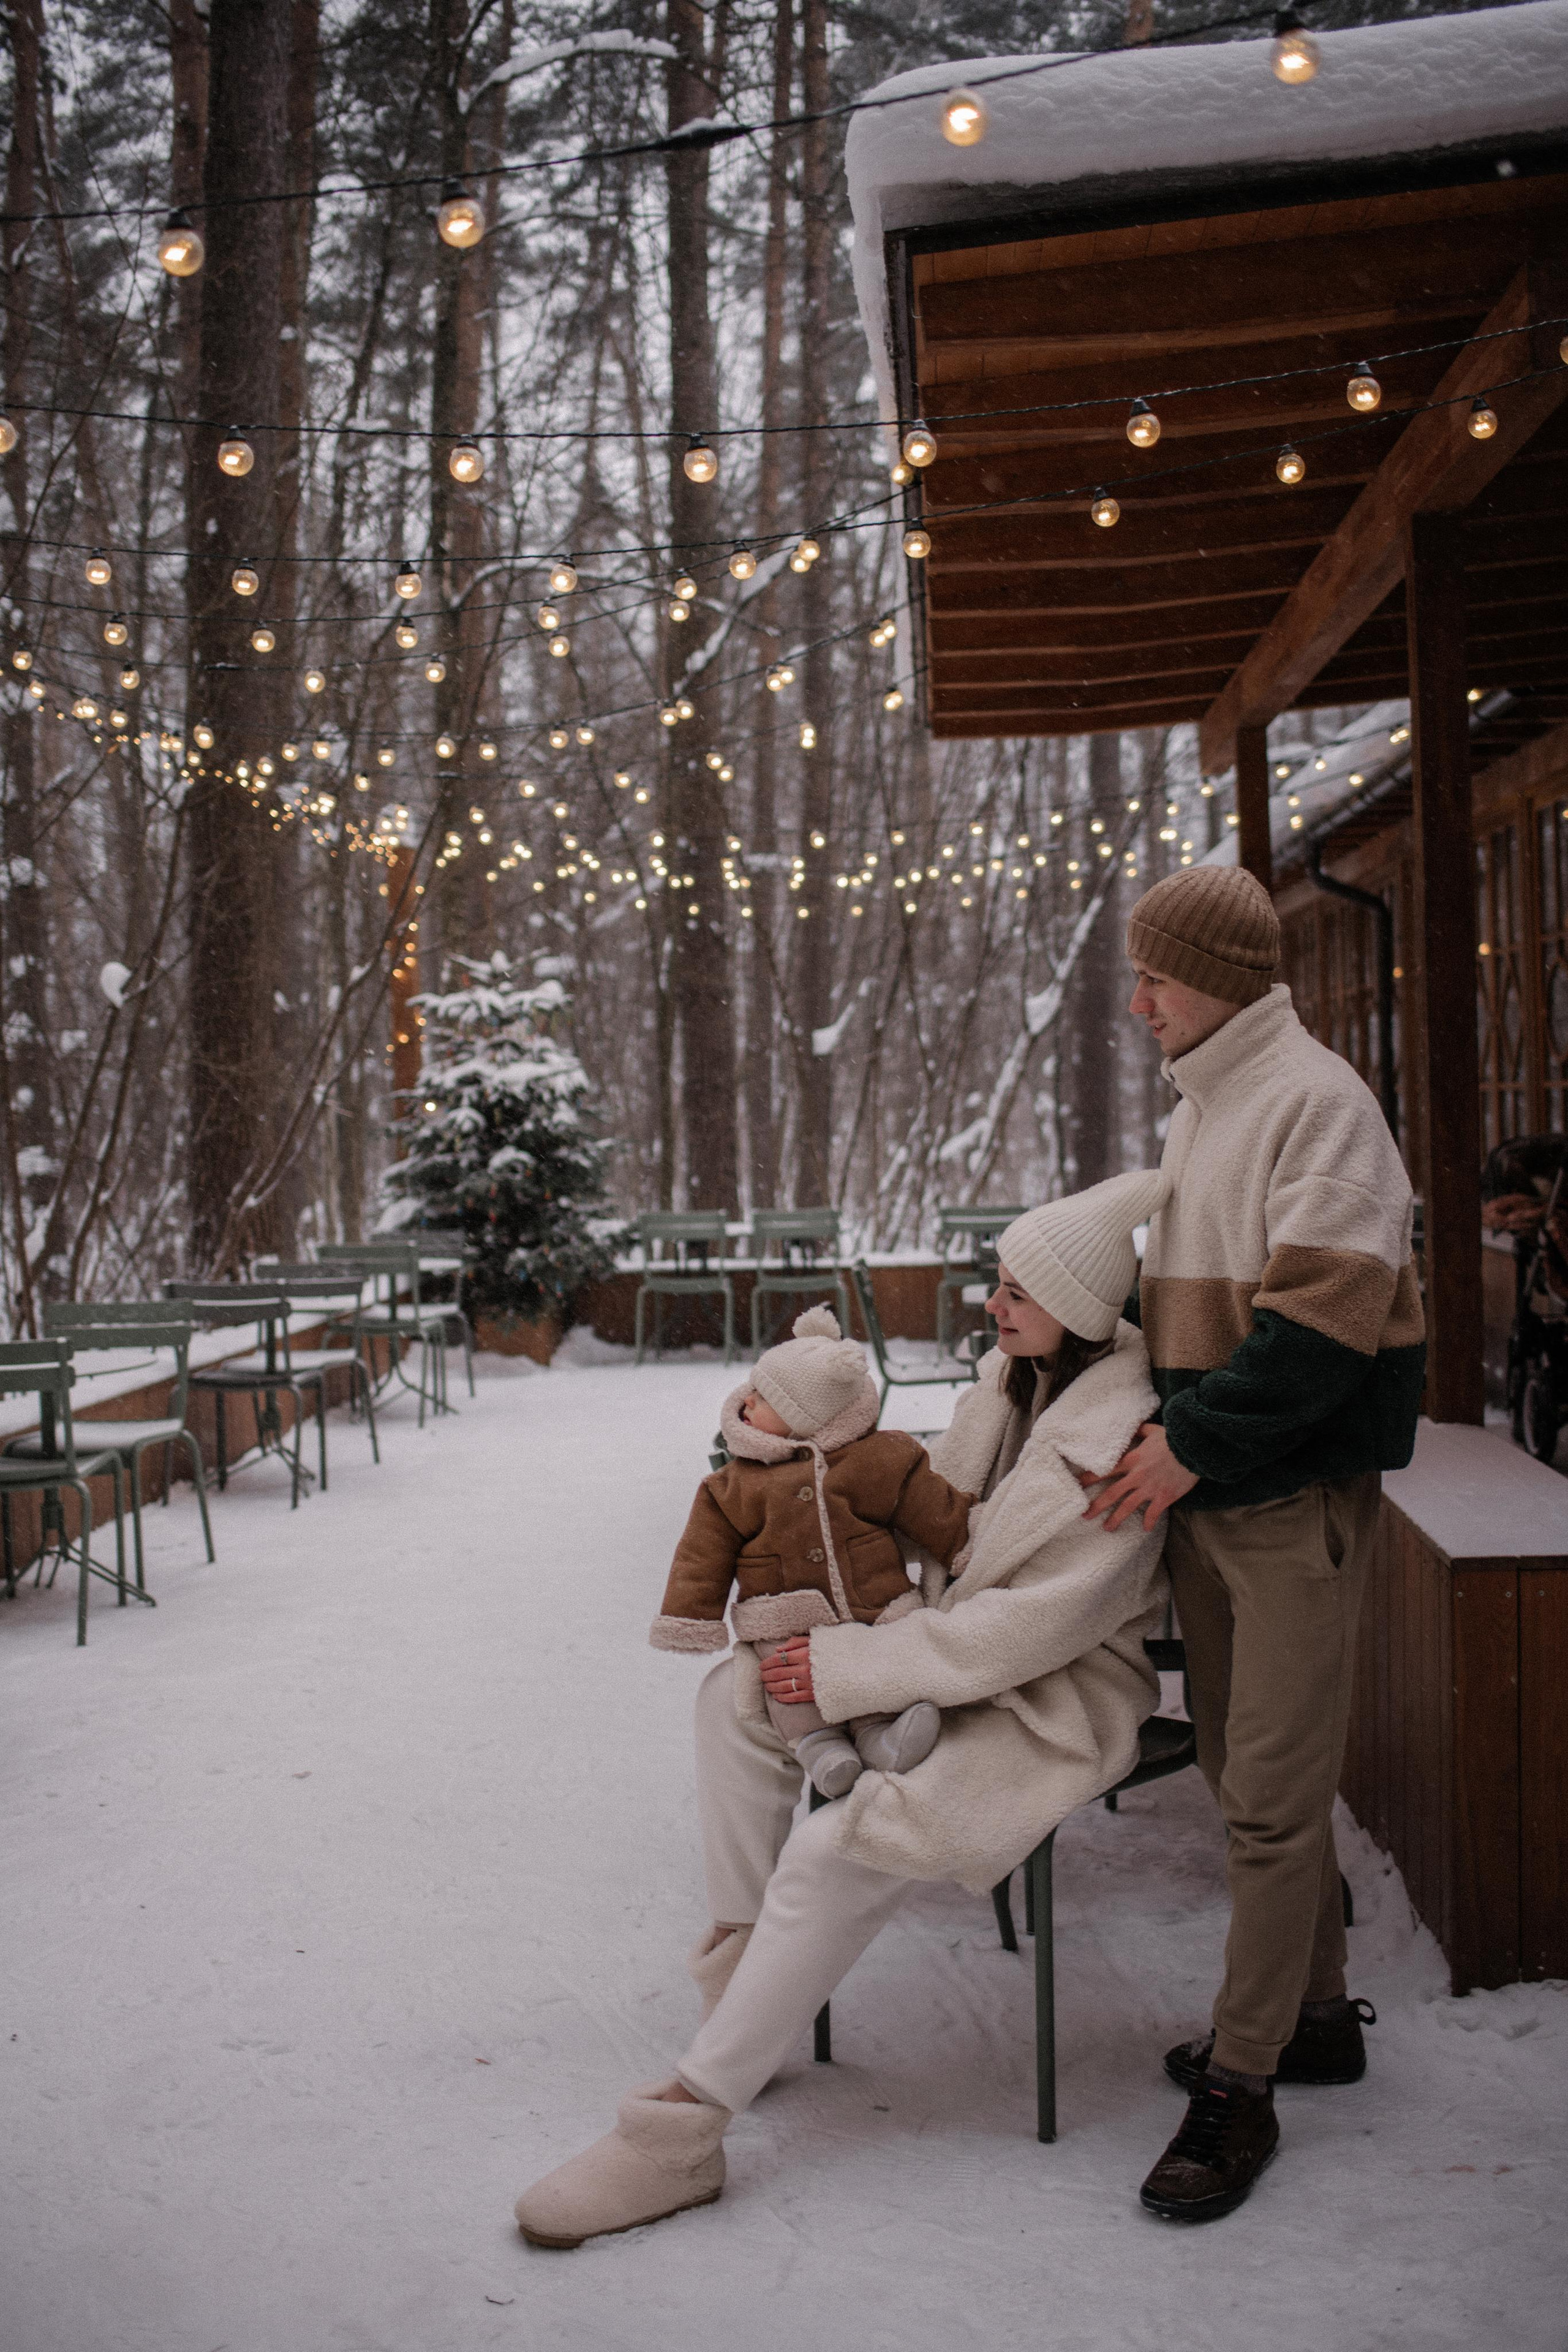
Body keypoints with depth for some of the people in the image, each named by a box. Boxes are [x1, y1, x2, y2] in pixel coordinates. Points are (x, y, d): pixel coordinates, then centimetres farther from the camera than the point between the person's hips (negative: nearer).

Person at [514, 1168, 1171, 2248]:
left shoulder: (1124, 1447, -24)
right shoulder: (1011, 1380, 2)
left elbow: (1037, 1623, -26)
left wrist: (850, 1667, -22)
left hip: (1062, 1699, -9)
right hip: (971, 1650, 9)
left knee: (836, 1852, -25)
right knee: (738, 1697, -4)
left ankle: (683, 2129, -17)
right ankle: (741, 1983, 2)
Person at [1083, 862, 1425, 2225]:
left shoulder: (1315, 1097, -15)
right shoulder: (1200, 1105, 15)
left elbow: (1321, 1316, -23)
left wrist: (1195, 1444, -20)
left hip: (1298, 1498, -9)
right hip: (1200, 1491, 9)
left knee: (1273, 1794, -3)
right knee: (1242, 1769, 17)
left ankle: (1240, 2088, 6)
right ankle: (1317, 2015, 32)